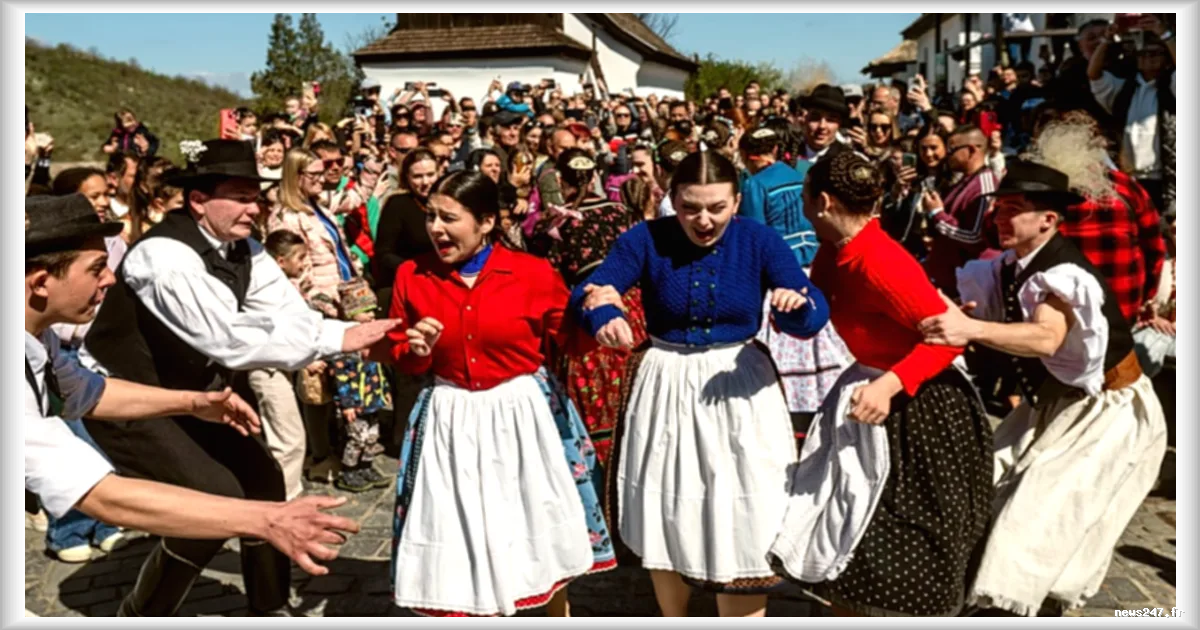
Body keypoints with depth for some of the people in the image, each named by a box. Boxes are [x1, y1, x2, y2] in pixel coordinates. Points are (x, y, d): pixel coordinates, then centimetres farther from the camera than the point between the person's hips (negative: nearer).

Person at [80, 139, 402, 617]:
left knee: (261, 478, 7)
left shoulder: (243, 251, -4)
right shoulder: (167, 255, -29)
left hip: (186, 393, 8)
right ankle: (141, 611, 7)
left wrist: (364, 337, -29)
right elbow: (230, 340, -38)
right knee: (216, 495, -18)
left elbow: (290, 313, -12)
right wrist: (336, 339, -38)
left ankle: (269, 607, 26)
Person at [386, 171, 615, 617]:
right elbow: (401, 360, 8)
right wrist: (416, 352, -13)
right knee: (459, 542, 9)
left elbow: (569, 340, 2)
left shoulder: (534, 273, -10)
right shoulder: (412, 276, -3)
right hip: (451, 420, 2)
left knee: (545, 538, 13)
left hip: (524, 414, -1)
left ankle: (559, 608, 39)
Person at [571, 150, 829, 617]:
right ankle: (671, 613, 43)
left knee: (742, 530, 3)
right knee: (666, 526, 17)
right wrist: (603, 314, -40)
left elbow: (814, 318, -16)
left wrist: (798, 304, -40)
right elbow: (585, 293, -17)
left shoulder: (760, 240, -9)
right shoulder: (646, 239, -9)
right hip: (665, 388, 1)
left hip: (739, 389, -1)